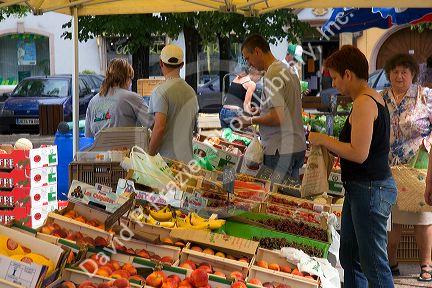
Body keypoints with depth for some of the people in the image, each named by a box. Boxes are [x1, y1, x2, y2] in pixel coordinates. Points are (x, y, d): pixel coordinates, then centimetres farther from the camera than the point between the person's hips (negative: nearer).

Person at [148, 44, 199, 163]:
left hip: (167, 158, -7)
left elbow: (159, 128, -17)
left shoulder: (160, 91, -10)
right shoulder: (191, 92, 14)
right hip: (187, 158, 7)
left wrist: (149, 156, -10)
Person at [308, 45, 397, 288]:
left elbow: (359, 154, -25)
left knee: (374, 263, -5)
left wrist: (324, 140, -13)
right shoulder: (375, 99, 14)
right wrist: (329, 142, 11)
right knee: (350, 257, 18)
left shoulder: (363, 103, -18)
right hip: (360, 188, 11)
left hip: (370, 189, -11)